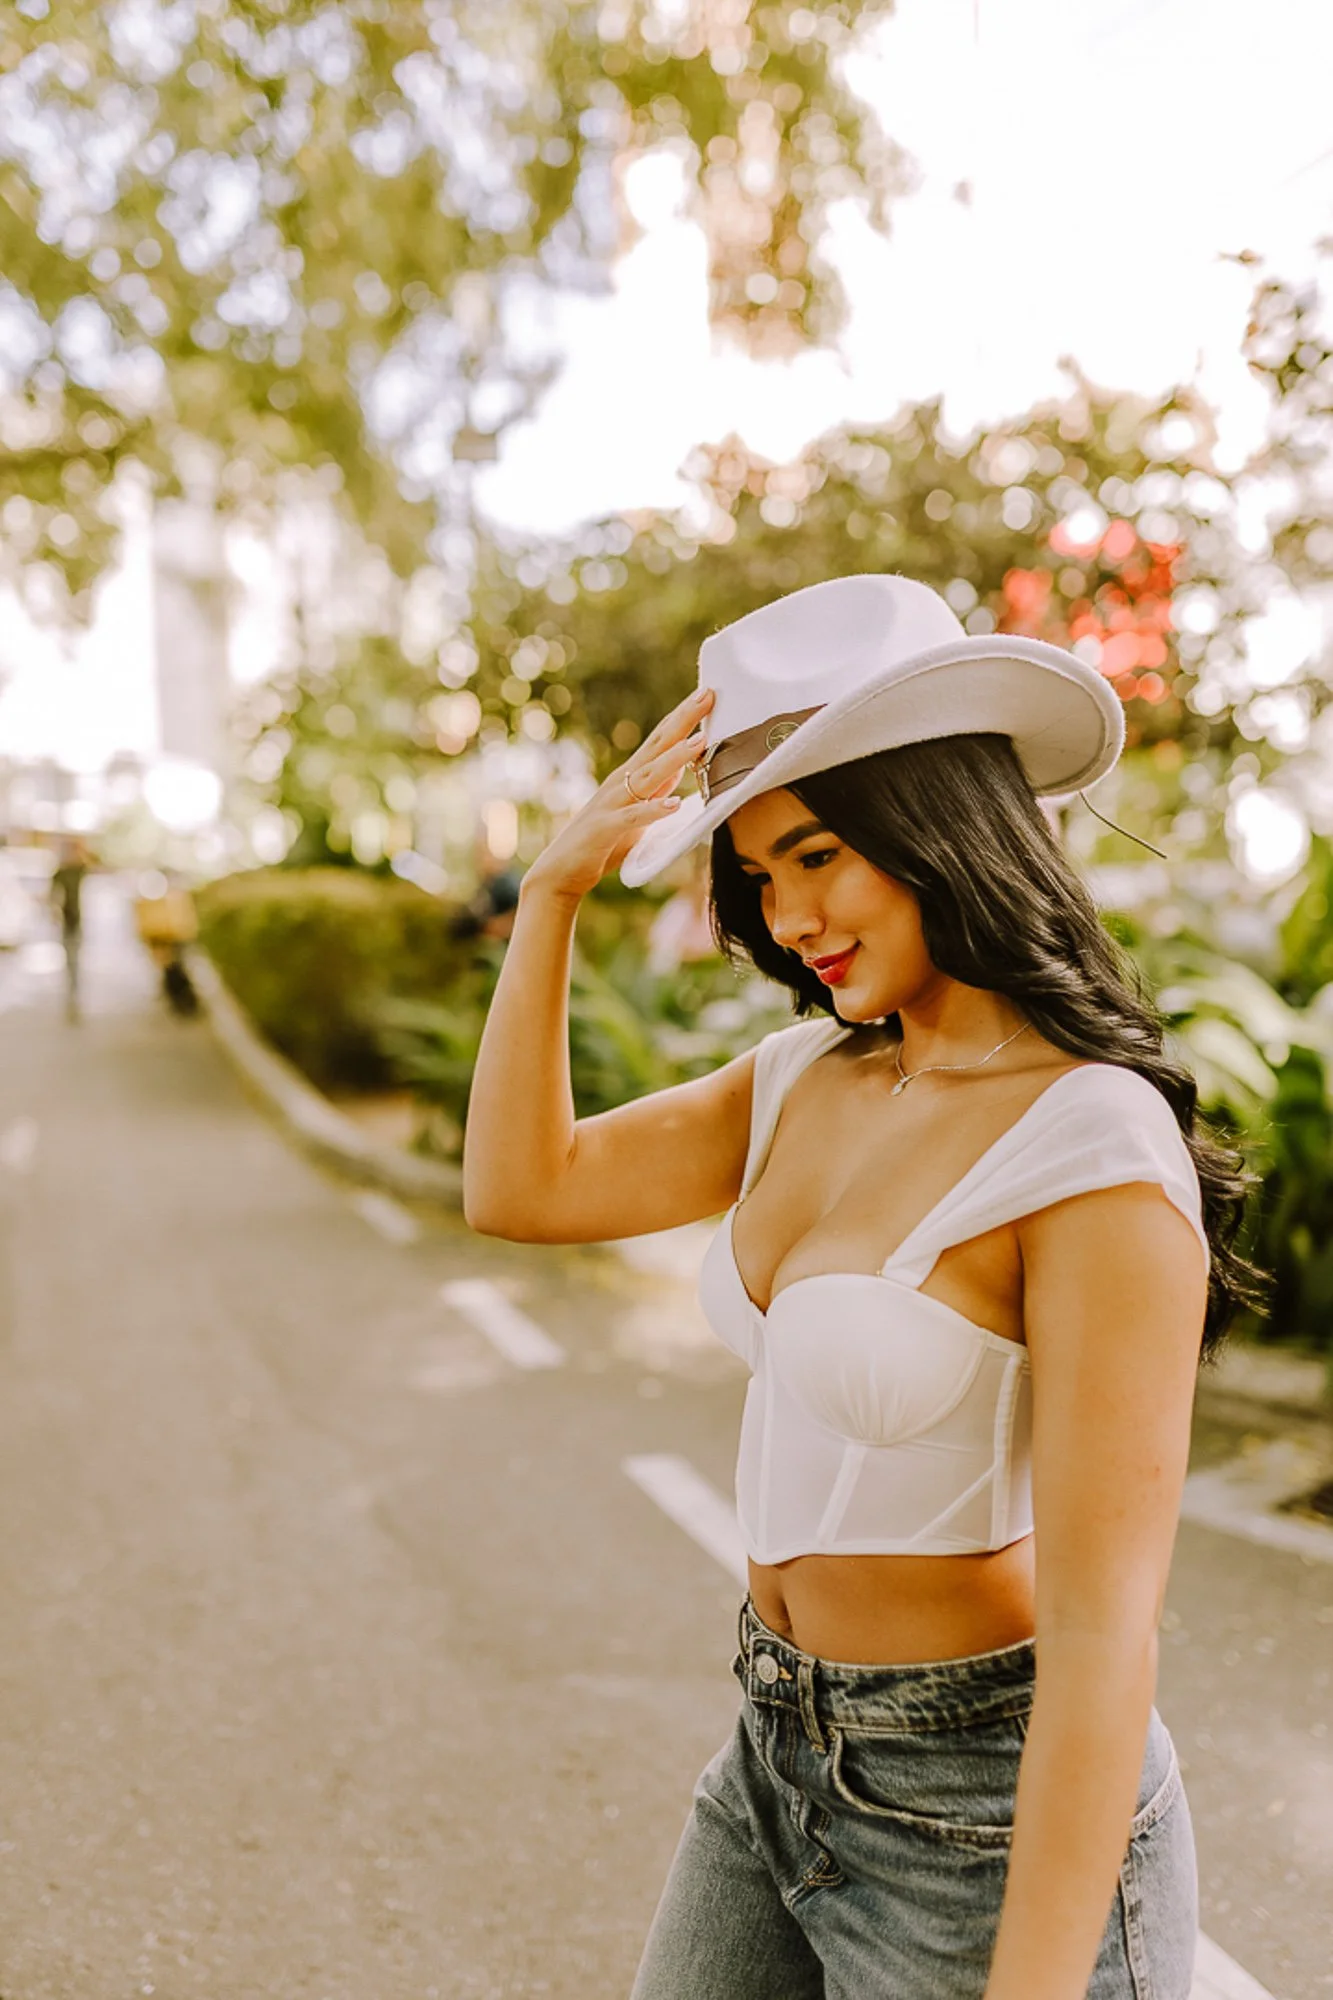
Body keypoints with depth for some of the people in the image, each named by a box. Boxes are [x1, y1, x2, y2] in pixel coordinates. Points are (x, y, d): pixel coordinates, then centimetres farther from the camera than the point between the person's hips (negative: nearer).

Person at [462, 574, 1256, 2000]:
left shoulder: (1096, 1155, -23)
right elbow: (518, 1190, 3)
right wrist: (556, 887, -5)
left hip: (984, 1816, -7)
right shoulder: (813, 1078, 0)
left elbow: (1104, 1629, -24)